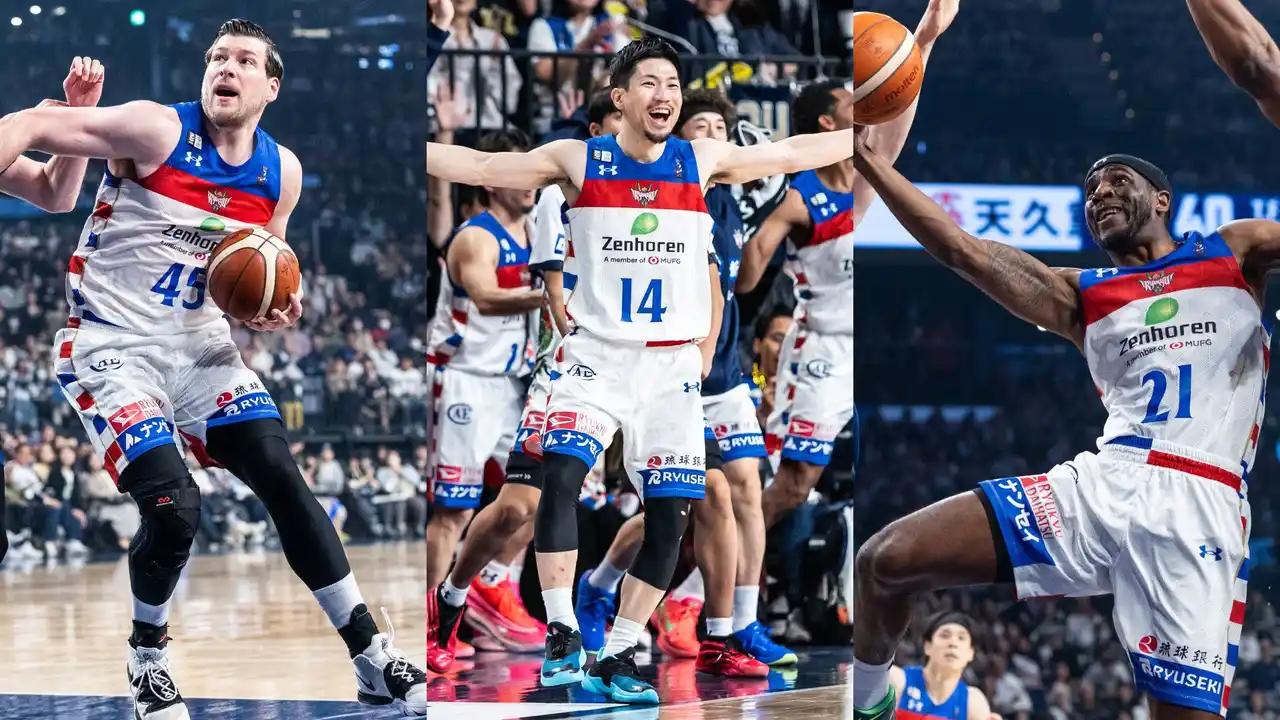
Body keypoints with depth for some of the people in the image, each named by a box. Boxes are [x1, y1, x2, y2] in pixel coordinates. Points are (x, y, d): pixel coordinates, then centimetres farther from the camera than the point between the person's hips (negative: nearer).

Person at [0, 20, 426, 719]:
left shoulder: (281, 172, 4)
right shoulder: (157, 130, -14)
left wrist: (274, 311, -3)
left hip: (203, 346, 5)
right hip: (111, 347, -5)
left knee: (283, 479, -6)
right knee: (174, 508, -19)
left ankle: (373, 661, 1)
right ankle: (147, 654, 10)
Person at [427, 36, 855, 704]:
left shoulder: (704, 162, 5)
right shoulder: (576, 160, 0)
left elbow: (797, 153, 13)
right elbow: (475, 166, 0)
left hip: (673, 366, 3)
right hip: (595, 356, -2)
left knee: (670, 517, -1)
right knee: (559, 475, -24)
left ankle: (617, 658, 12)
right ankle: (562, 636, -16)